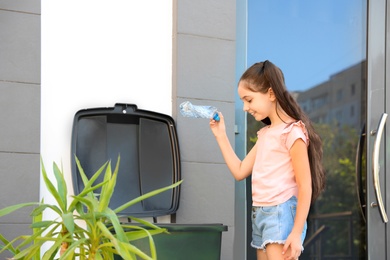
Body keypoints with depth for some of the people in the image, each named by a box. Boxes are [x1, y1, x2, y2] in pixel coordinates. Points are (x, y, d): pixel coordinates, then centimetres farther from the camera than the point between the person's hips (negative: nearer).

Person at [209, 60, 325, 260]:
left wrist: (297, 232, -18)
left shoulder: (292, 132, -9)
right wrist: (221, 136, 16)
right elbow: (240, 171, 20)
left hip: (281, 214, -8)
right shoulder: (265, 134, 16)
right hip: (259, 215, 9)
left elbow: (305, 187, -13)